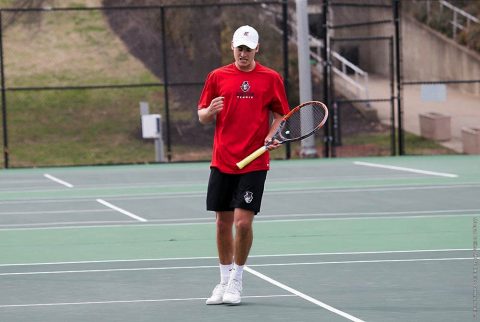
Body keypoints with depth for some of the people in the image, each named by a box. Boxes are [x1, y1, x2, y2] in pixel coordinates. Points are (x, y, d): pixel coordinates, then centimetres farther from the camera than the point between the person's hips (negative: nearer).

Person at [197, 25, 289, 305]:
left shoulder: (271, 79, 2)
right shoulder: (218, 77, 7)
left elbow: (279, 114, 7)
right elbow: (202, 117, 10)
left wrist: (272, 135, -12)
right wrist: (210, 111, -13)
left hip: (254, 163, -2)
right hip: (222, 162, 2)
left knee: (243, 221, -10)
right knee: (223, 222, 7)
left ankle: (236, 282, 7)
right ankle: (225, 280, 21)